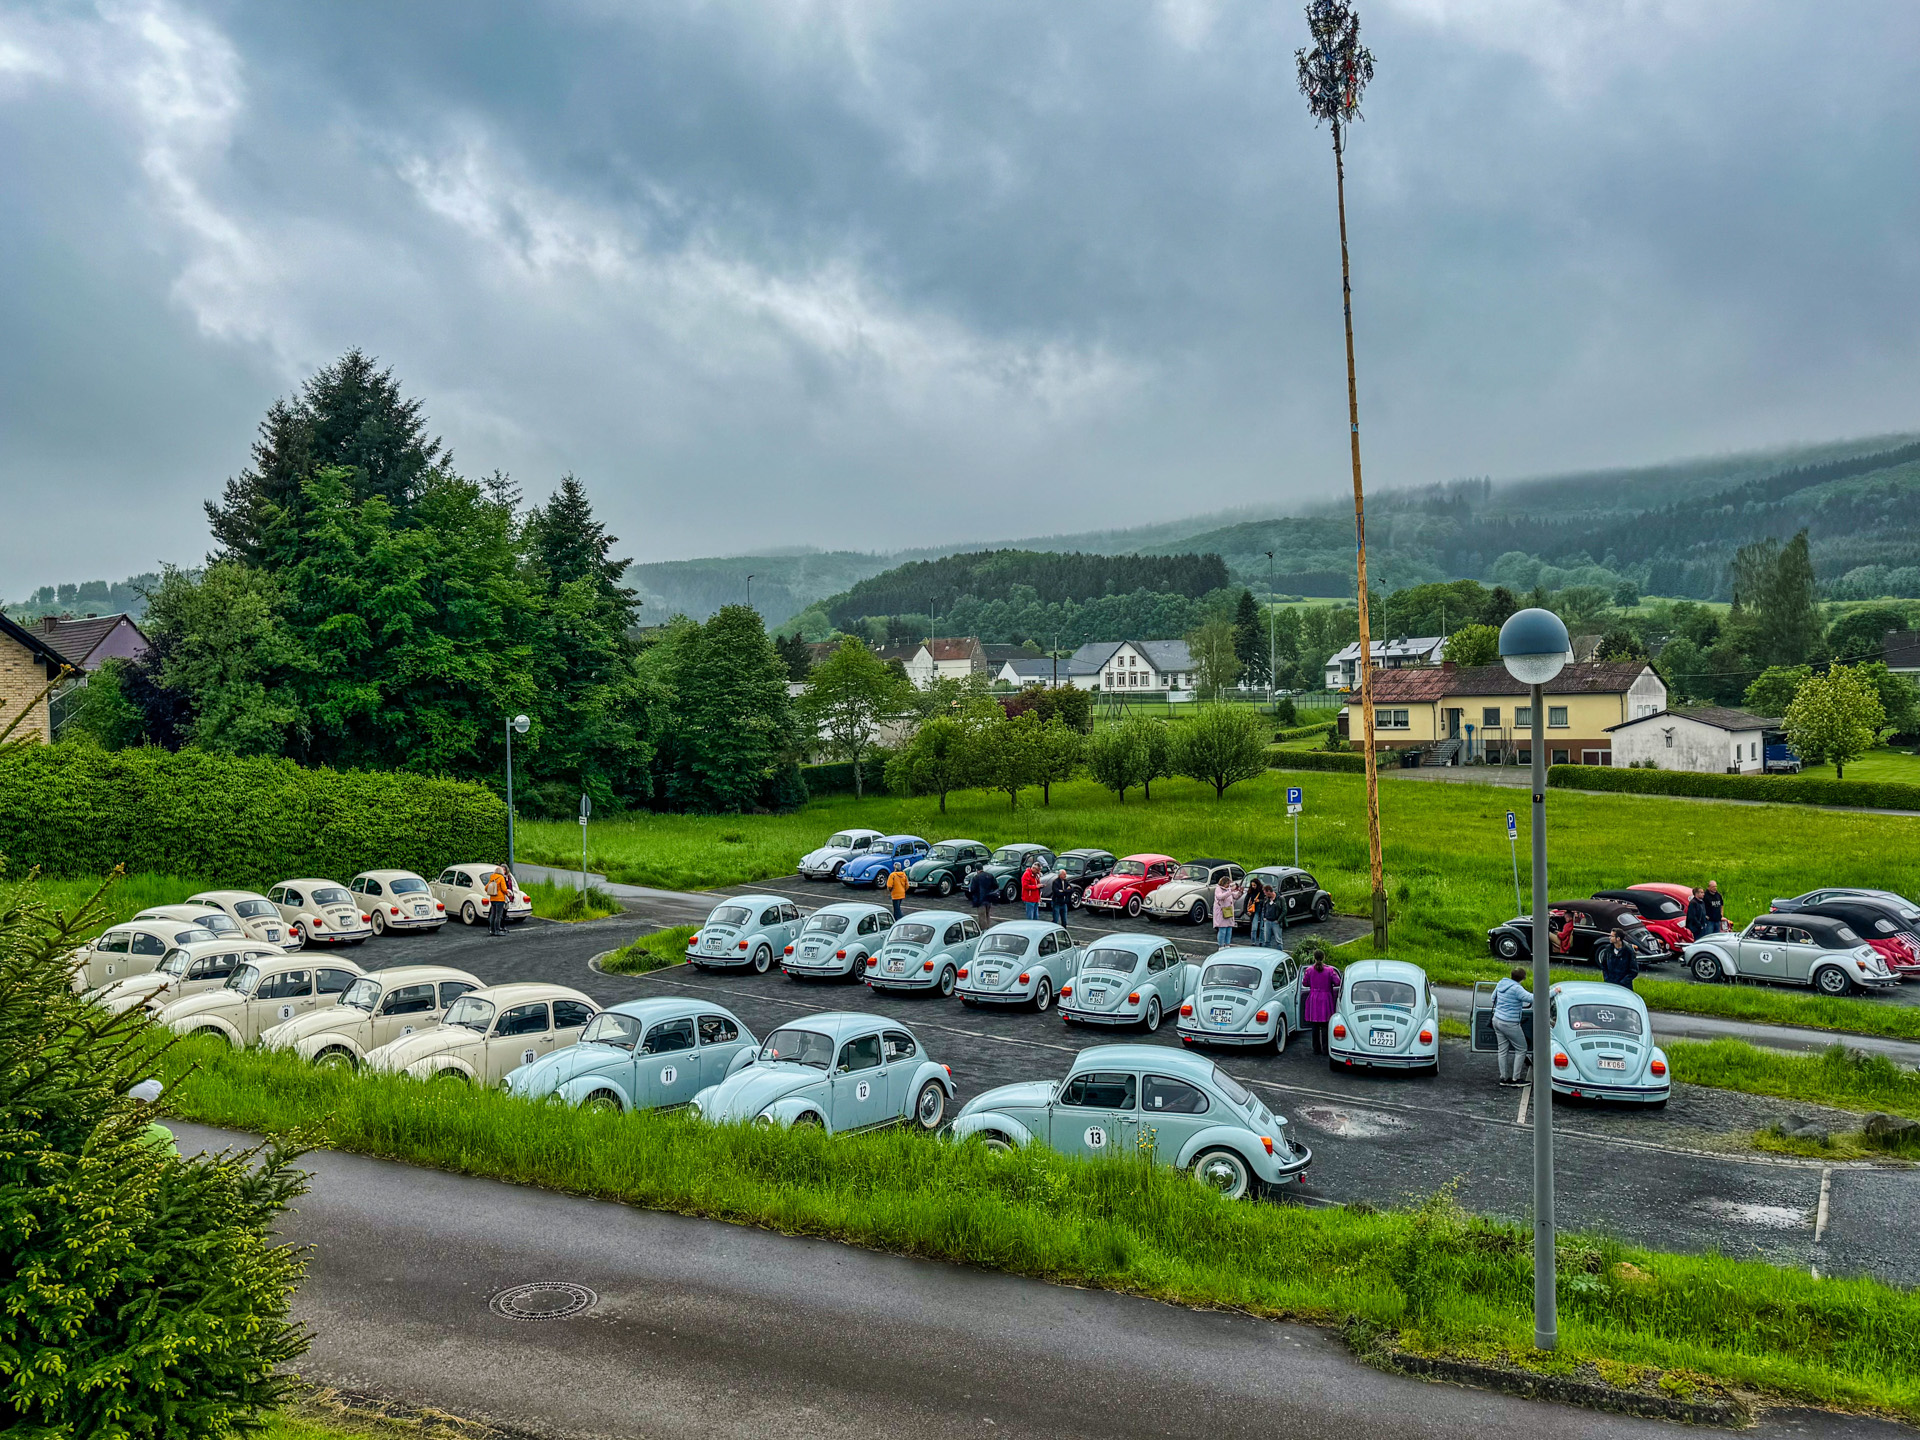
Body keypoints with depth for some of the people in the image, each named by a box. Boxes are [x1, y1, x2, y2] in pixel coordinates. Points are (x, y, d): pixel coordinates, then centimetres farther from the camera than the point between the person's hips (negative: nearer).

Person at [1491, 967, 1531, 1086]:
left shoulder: (1501, 983, 4)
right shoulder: (1516, 989, -21)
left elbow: (1493, 997, 18)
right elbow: (1532, 998, -29)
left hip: (1497, 1020, 8)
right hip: (1509, 1024, -8)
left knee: (1503, 1050, 14)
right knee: (1521, 1049, 8)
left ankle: (1503, 1078, 19)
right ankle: (1515, 1079, 10)